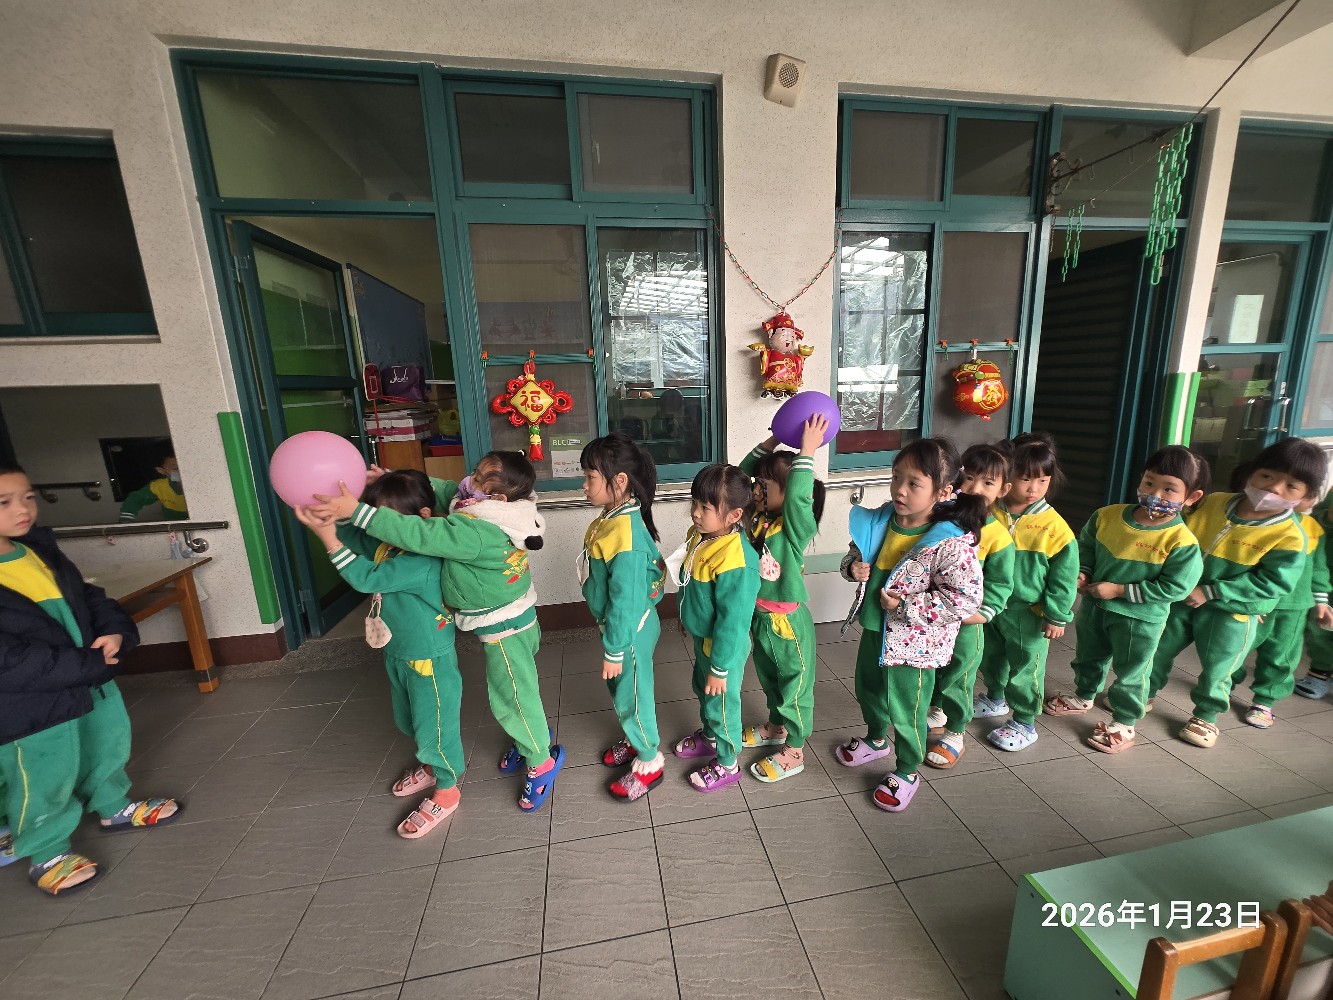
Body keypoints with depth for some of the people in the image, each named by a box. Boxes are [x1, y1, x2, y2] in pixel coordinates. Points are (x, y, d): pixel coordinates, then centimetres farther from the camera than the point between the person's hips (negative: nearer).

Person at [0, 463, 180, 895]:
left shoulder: (39, 547, 0)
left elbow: (87, 595, 9)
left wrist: (114, 630, -9)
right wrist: (86, 665, -23)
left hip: (90, 675, 7)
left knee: (107, 746, 23)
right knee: (46, 779, 10)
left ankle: (114, 807, 46)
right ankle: (45, 855, 33)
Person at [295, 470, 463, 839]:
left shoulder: (424, 558, -31)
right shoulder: (385, 544, -4)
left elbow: (368, 578, -36)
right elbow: (351, 534, 5)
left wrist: (326, 535, -39)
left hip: (428, 659, -9)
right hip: (398, 653, 10)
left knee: (435, 722, 9)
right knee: (409, 720, 27)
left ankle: (446, 790, 30)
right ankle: (431, 766, 51)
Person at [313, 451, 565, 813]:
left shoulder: (478, 532, -35)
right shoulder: (495, 512, -8)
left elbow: (418, 534, -39)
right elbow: (442, 489, 2)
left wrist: (356, 510, -36)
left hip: (503, 626, -9)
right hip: (512, 617, 9)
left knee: (510, 696, 9)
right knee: (517, 688, 26)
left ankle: (542, 762, 29)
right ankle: (533, 737, 48)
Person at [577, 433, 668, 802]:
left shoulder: (625, 534, -33)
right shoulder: (613, 517, -3)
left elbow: (625, 601, -27)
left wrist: (614, 652, -17)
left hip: (631, 630, -9)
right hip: (618, 623, 9)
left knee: (632, 696, 12)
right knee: (620, 691, 27)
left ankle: (649, 763, 36)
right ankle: (636, 739, 51)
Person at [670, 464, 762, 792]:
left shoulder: (735, 562, -36)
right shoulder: (699, 535, -9)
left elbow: (733, 621, -29)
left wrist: (720, 667, -20)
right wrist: (685, 616, 22)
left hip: (724, 646, -9)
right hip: (702, 637, 9)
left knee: (721, 703, 14)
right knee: (702, 690, 29)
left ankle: (727, 764, 40)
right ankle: (710, 737, 56)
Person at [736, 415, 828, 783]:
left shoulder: (797, 525, -22)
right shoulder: (757, 516, -3)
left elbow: (798, 495, -42)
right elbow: (742, 472, 1)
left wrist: (806, 452, -37)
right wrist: (771, 443, -7)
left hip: (788, 621, -8)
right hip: (759, 616, 8)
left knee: (794, 685, 13)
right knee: (768, 679, 27)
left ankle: (794, 750, 30)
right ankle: (777, 726, 49)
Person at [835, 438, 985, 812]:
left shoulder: (950, 543, -26)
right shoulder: (880, 521, -8)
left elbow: (965, 598, -26)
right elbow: (856, 553, 9)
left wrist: (905, 606, -26)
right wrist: (853, 566, -14)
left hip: (913, 642, -6)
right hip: (875, 630, 7)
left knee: (905, 710, 13)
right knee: (867, 690, 27)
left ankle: (908, 771, 41)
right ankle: (877, 739, 56)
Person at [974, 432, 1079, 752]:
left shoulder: (1053, 525, -16)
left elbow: (1064, 575, -10)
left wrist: (1057, 616, -9)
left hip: (1028, 612, -4)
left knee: (1024, 668, 11)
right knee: (990, 658, 23)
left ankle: (1025, 723, 30)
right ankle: (995, 699, 48)